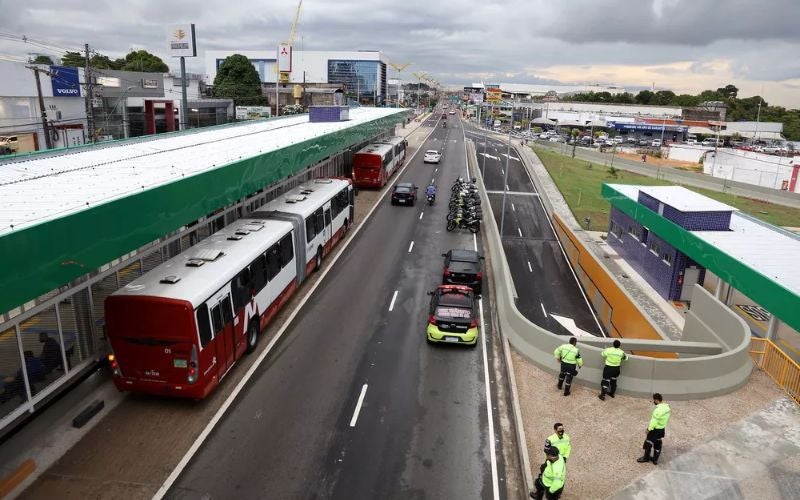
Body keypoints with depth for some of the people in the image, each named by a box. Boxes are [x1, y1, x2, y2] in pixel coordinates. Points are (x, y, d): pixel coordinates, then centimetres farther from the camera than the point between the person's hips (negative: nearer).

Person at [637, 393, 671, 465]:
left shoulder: (658, 410, -31)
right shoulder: (667, 407, -4)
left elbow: (654, 422, -25)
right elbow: (665, 418, 7)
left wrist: (649, 429, -12)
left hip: (655, 429, -8)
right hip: (662, 429, 8)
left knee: (648, 443, 11)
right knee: (657, 444, 20)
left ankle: (646, 457, 26)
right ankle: (655, 459, 31)